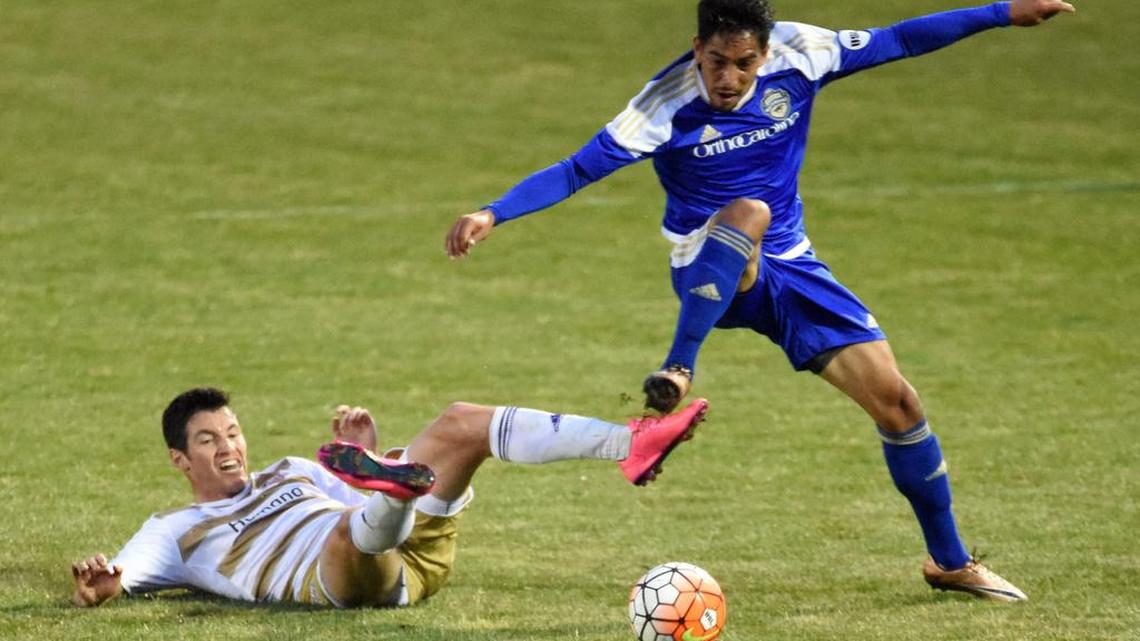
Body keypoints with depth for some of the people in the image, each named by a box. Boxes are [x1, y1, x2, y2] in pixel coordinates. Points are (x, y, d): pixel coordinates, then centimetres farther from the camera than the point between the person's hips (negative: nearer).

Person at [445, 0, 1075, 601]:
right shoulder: (668, 103, -21)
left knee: (895, 400, -2)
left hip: (788, 269, 4)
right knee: (747, 212, -40)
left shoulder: (796, 55, -12)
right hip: (710, 276, -4)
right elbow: (577, 170, -23)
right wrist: (492, 215, -36)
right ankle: (677, 372, -37)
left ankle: (950, 562, 15)